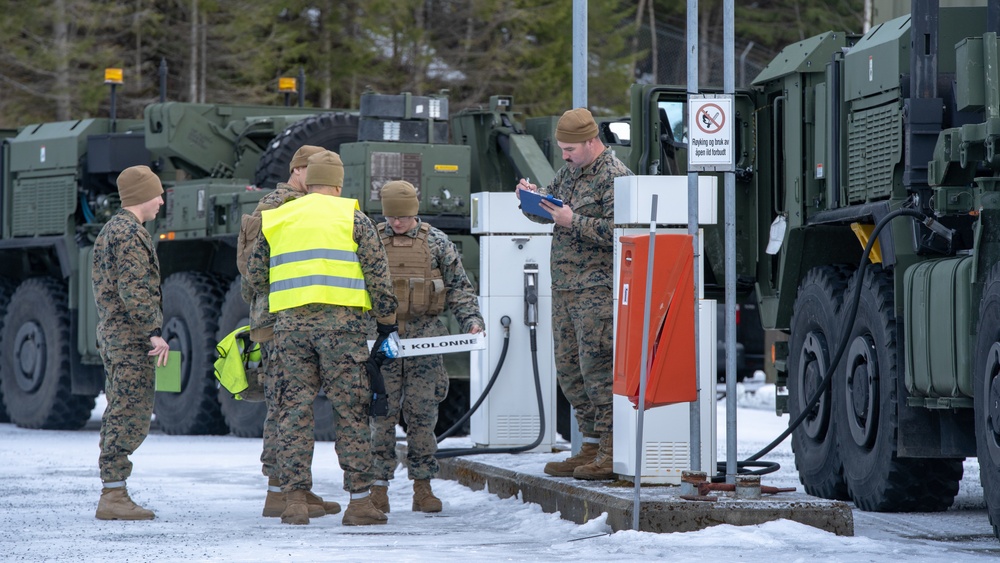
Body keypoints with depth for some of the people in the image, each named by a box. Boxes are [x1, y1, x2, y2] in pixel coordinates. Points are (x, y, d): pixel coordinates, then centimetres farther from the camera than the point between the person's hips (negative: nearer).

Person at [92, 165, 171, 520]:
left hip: (113, 336, 11)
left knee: (120, 419, 10)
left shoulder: (110, 230, 20)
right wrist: (154, 331, -23)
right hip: (132, 337, -11)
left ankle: (114, 496, 11)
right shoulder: (129, 233, -13)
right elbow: (133, 289, -22)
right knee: (130, 417, -11)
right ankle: (113, 497, -13)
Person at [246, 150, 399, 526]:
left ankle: (295, 499, -1)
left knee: (294, 410, 5)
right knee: (351, 411, 0)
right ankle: (359, 502, -1)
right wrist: (387, 322, 10)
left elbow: (255, 276, 18)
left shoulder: (275, 220, 14)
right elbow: (377, 275, 2)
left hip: (290, 322, 2)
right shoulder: (352, 218, 5)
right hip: (341, 321, -2)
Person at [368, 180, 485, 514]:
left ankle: (423, 487, 6)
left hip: (425, 337, 0)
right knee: (382, 412, -2)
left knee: (422, 412, 1)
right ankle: (379, 486, 2)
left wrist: (471, 318, -4)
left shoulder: (437, 243, 7)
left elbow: (459, 286, 10)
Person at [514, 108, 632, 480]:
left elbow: (615, 232, -19)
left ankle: (612, 453, -9)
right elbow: (546, 213, 24)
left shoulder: (614, 176, -10)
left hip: (597, 288, -9)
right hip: (564, 287, 9)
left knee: (597, 368, -11)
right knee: (569, 369, 10)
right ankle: (591, 447, 17)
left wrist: (573, 221, -21)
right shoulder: (570, 171, 17)